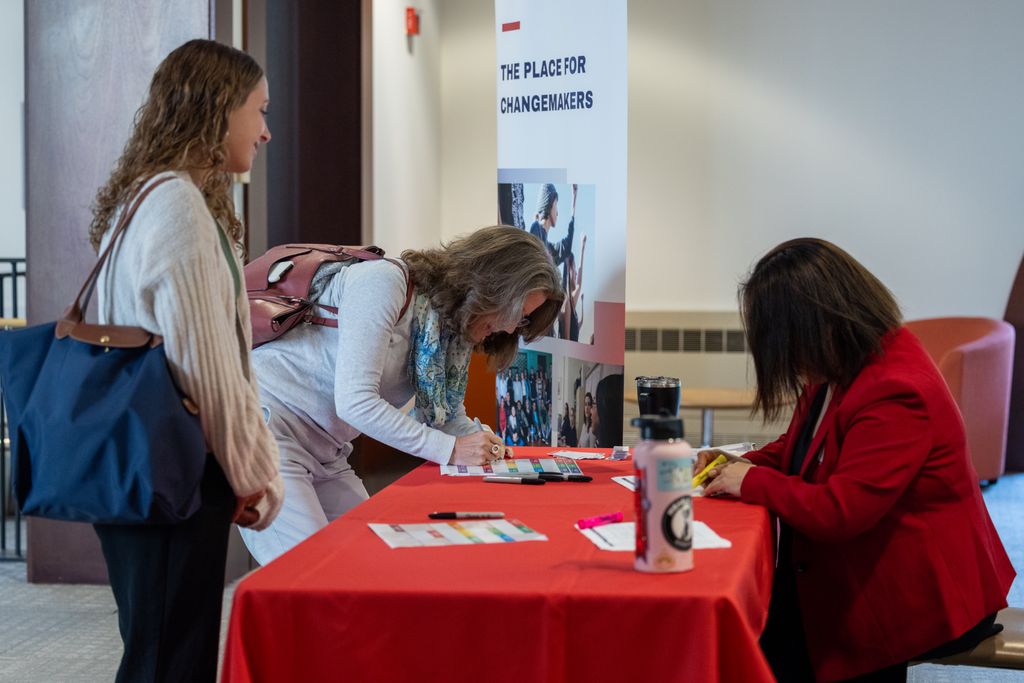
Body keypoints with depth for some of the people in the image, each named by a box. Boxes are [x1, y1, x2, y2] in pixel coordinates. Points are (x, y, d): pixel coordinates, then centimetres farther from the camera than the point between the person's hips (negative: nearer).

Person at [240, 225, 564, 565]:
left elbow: (446, 413, 17)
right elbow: (354, 402, -26)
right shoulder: (383, 281, -20)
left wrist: (479, 441, -6)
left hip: (322, 454, 9)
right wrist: (451, 450, -20)